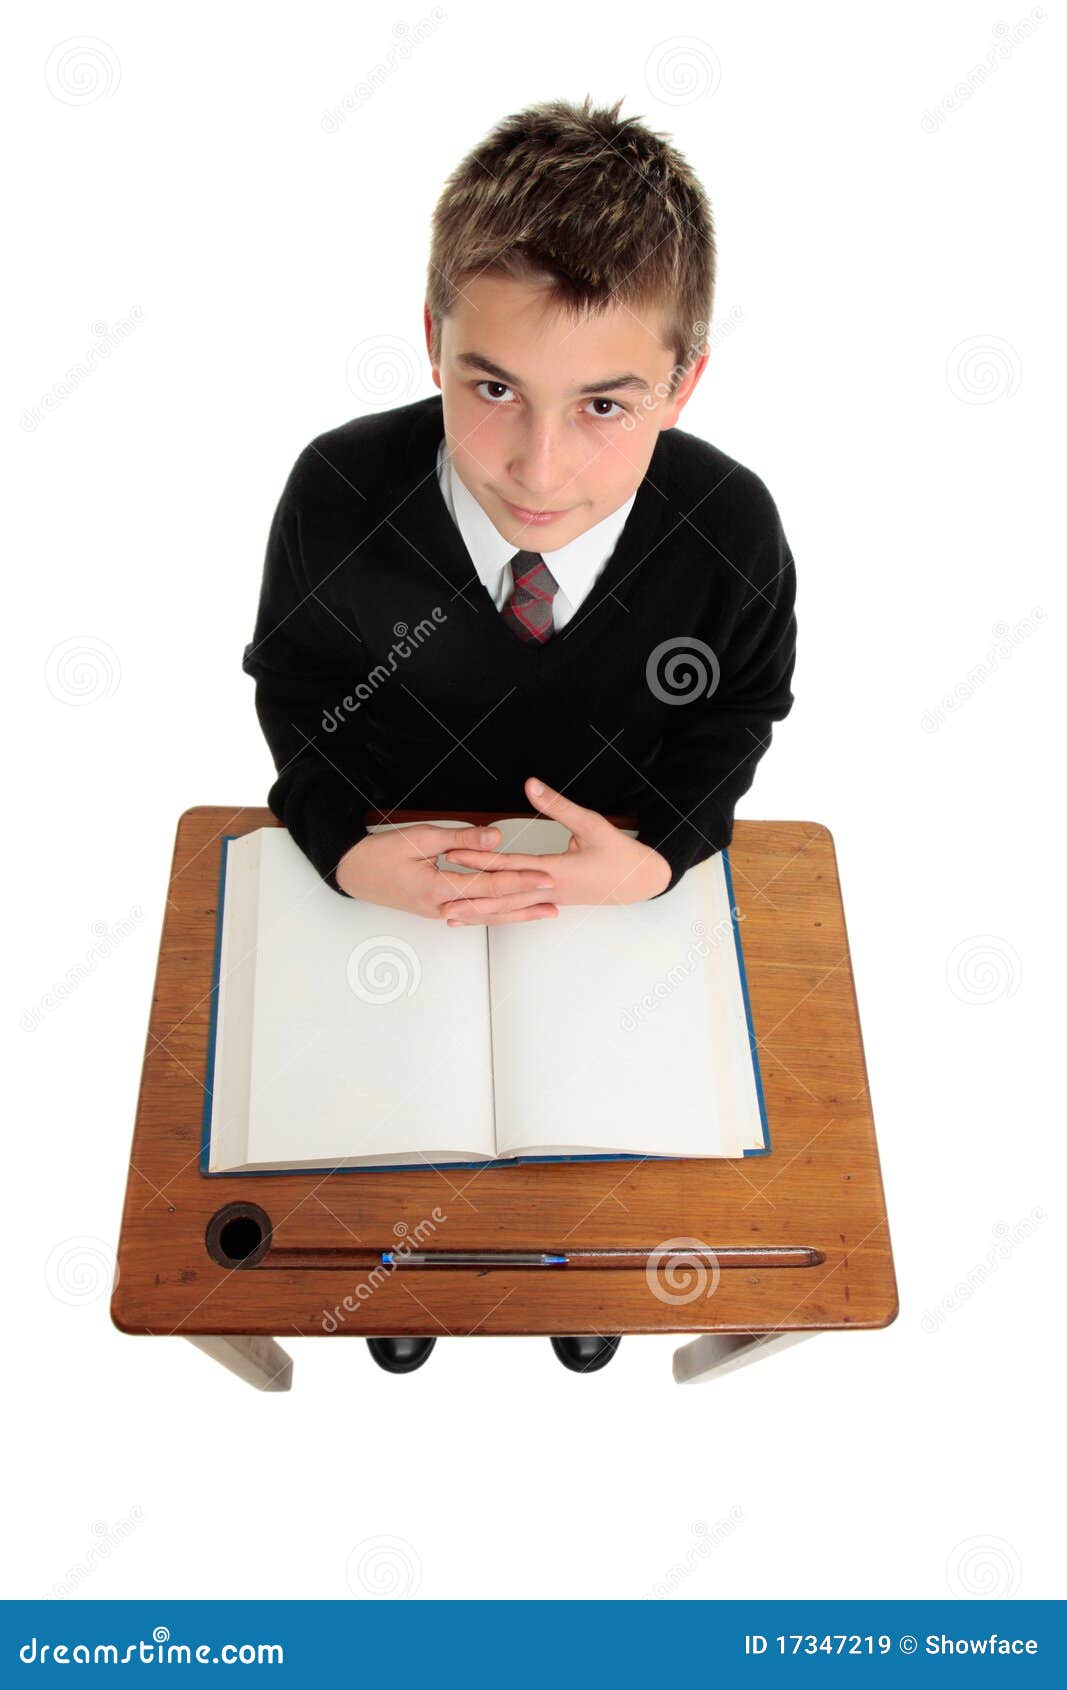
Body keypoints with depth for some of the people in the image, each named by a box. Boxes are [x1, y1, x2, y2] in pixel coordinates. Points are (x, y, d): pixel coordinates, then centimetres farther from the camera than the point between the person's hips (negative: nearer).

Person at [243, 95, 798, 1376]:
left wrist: (656, 852, -27)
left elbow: (741, 712, -10)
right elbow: (290, 683, -11)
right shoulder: (336, 496, -29)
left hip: (620, 878, 1)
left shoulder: (731, 532, -28)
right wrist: (345, 846, -26)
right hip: (386, 873, 0)